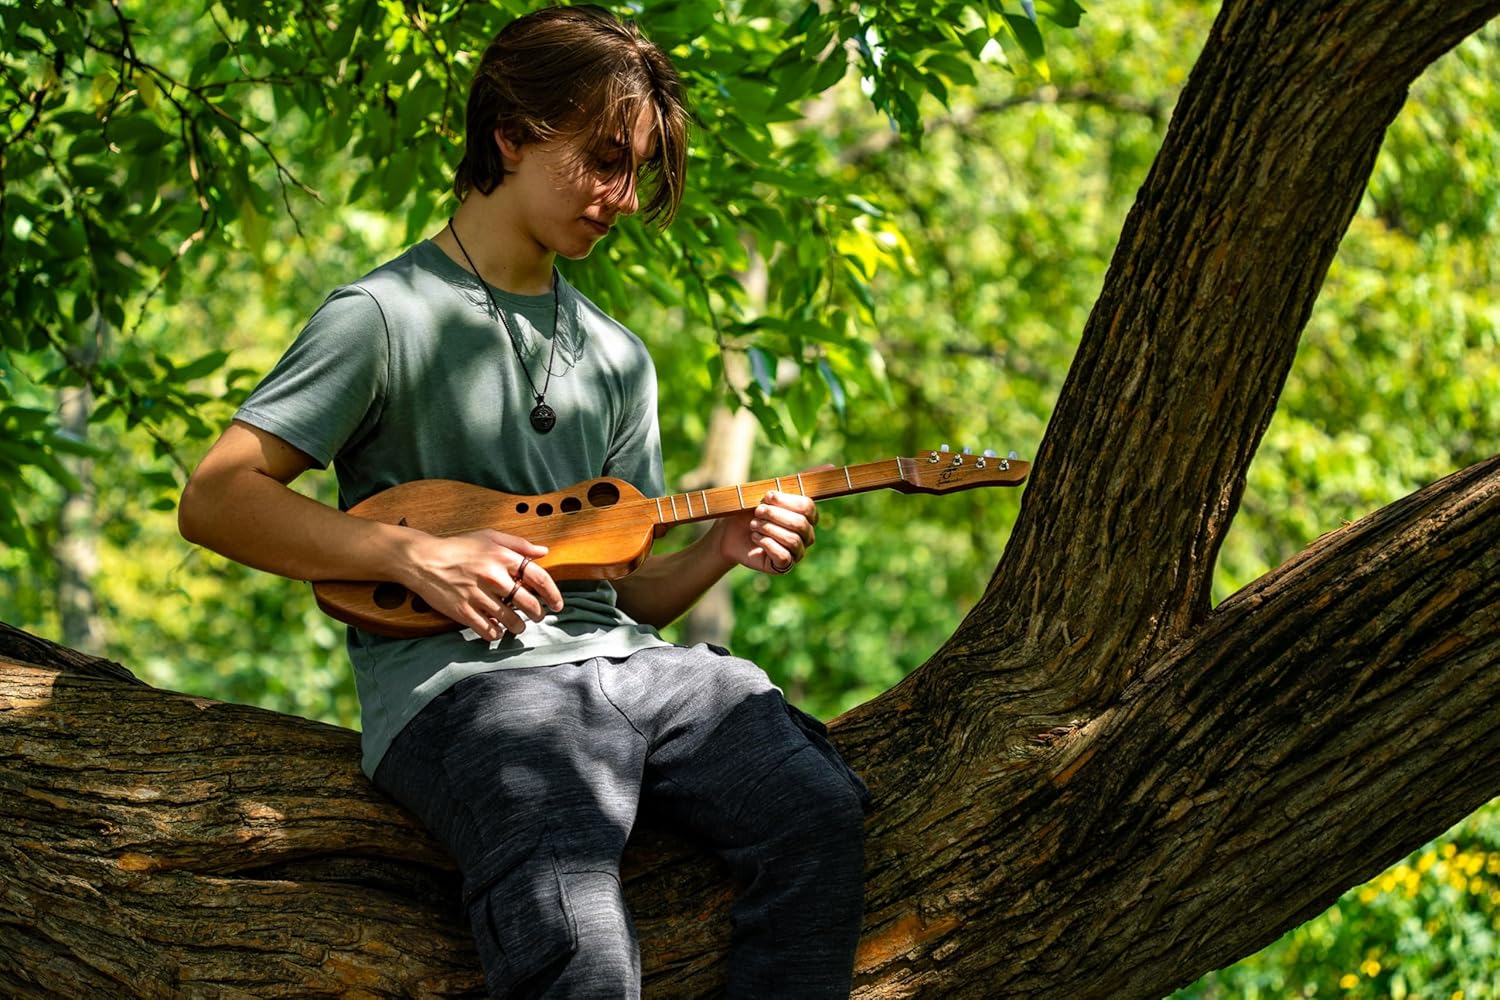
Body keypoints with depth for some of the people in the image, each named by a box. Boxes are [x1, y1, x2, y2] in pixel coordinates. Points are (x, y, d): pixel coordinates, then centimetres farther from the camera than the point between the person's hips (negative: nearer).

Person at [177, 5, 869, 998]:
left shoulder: (615, 356, 24)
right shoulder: (389, 314, 2)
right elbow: (215, 498, -7)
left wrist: (715, 554, 2)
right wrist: (420, 555, -15)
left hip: (619, 658, 6)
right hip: (456, 680, -6)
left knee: (817, 814, -25)